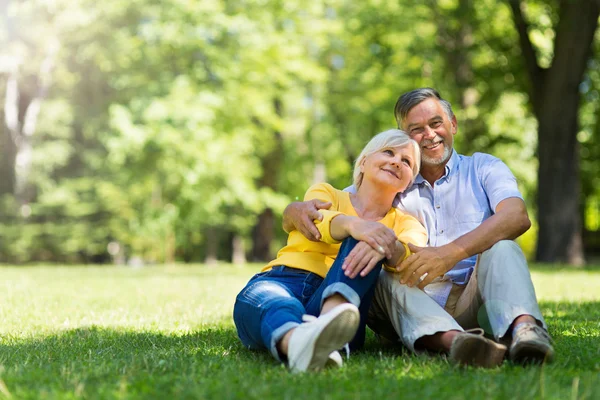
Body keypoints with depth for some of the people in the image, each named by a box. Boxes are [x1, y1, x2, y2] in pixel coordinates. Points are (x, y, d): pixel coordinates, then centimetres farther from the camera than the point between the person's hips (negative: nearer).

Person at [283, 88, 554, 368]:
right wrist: (298, 210, -15)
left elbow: (517, 217, -11)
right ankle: (453, 341, -57)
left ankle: (523, 328, -56)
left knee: (501, 247, -27)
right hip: (413, 308, 1)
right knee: (382, 278, -29)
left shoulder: (482, 168, 13)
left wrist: (451, 252, -29)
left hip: (472, 302, -1)